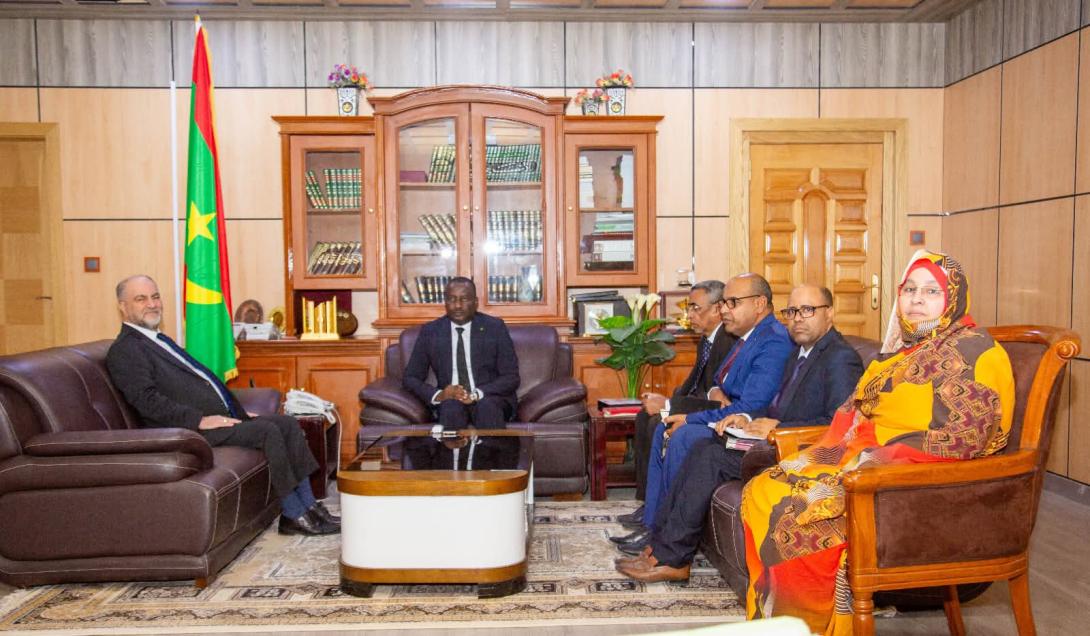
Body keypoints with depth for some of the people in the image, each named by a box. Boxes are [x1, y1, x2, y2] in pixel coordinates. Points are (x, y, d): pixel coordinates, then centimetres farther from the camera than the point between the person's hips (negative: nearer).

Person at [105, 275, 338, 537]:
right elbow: (147, 401, -18)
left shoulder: (160, 341, 25)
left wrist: (238, 411, 15)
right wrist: (200, 420, -23)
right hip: (187, 429, -9)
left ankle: (308, 506, -4)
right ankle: (293, 515, -14)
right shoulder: (124, 350, -5)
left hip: (221, 417, 9)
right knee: (268, 431, -23)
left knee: (288, 424, -3)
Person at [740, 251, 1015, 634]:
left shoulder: (973, 353, -7)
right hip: (860, 457, 8)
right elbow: (857, 410, 21)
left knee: (801, 517, -26)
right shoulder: (903, 347, 18)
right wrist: (839, 446, 0)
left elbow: (958, 439, -18)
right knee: (761, 494, -8)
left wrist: (872, 459, -21)